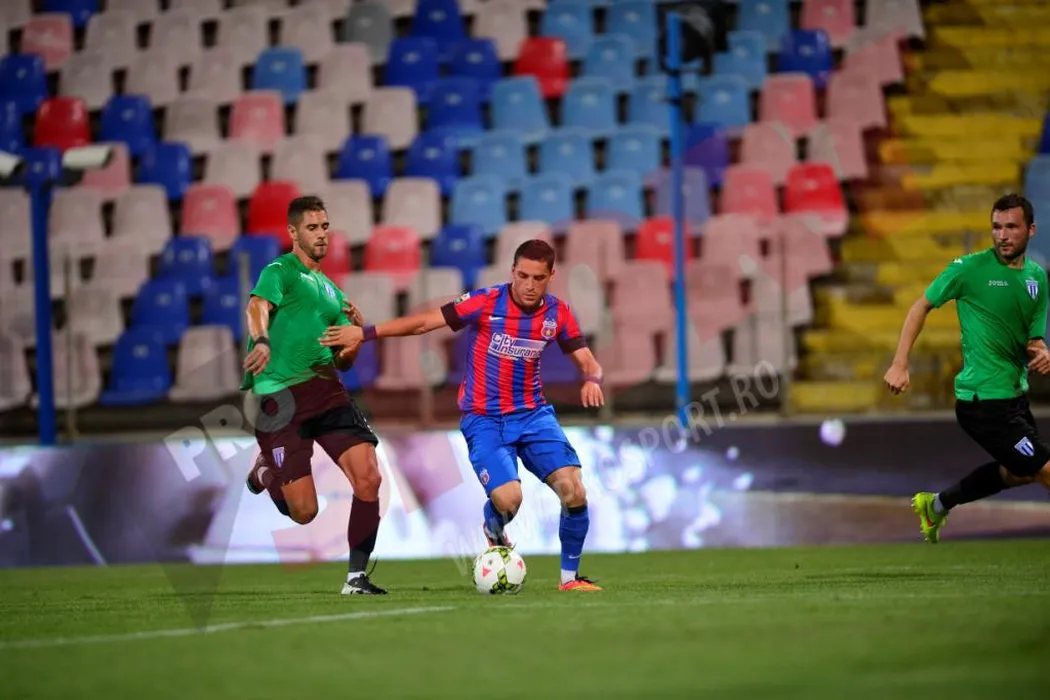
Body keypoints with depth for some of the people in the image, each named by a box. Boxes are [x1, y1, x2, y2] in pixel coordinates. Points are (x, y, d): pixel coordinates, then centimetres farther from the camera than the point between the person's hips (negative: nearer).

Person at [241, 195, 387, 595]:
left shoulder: (332, 291, 23)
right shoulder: (280, 272, 1)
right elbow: (257, 309, -21)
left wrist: (357, 332, 4)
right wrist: (261, 341, -42)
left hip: (325, 389, 6)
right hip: (279, 395, -6)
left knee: (369, 478, -13)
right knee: (304, 512, -8)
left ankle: (357, 576, -2)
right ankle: (266, 472, 26)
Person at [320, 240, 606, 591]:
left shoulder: (557, 314, -1)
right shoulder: (487, 303, -13)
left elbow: (587, 361, 4)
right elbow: (425, 322, -10)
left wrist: (592, 380, -21)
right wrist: (365, 333, -11)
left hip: (533, 414, 4)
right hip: (484, 419, -4)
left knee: (574, 491, -14)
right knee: (508, 498, -24)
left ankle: (570, 577, 8)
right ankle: (494, 532, 16)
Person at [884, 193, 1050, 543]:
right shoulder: (971, 268, -12)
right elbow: (923, 305, -2)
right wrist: (900, 363, -9)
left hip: (1015, 395, 8)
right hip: (984, 402, -8)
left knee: (1018, 471, 27)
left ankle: (936, 505, 42)